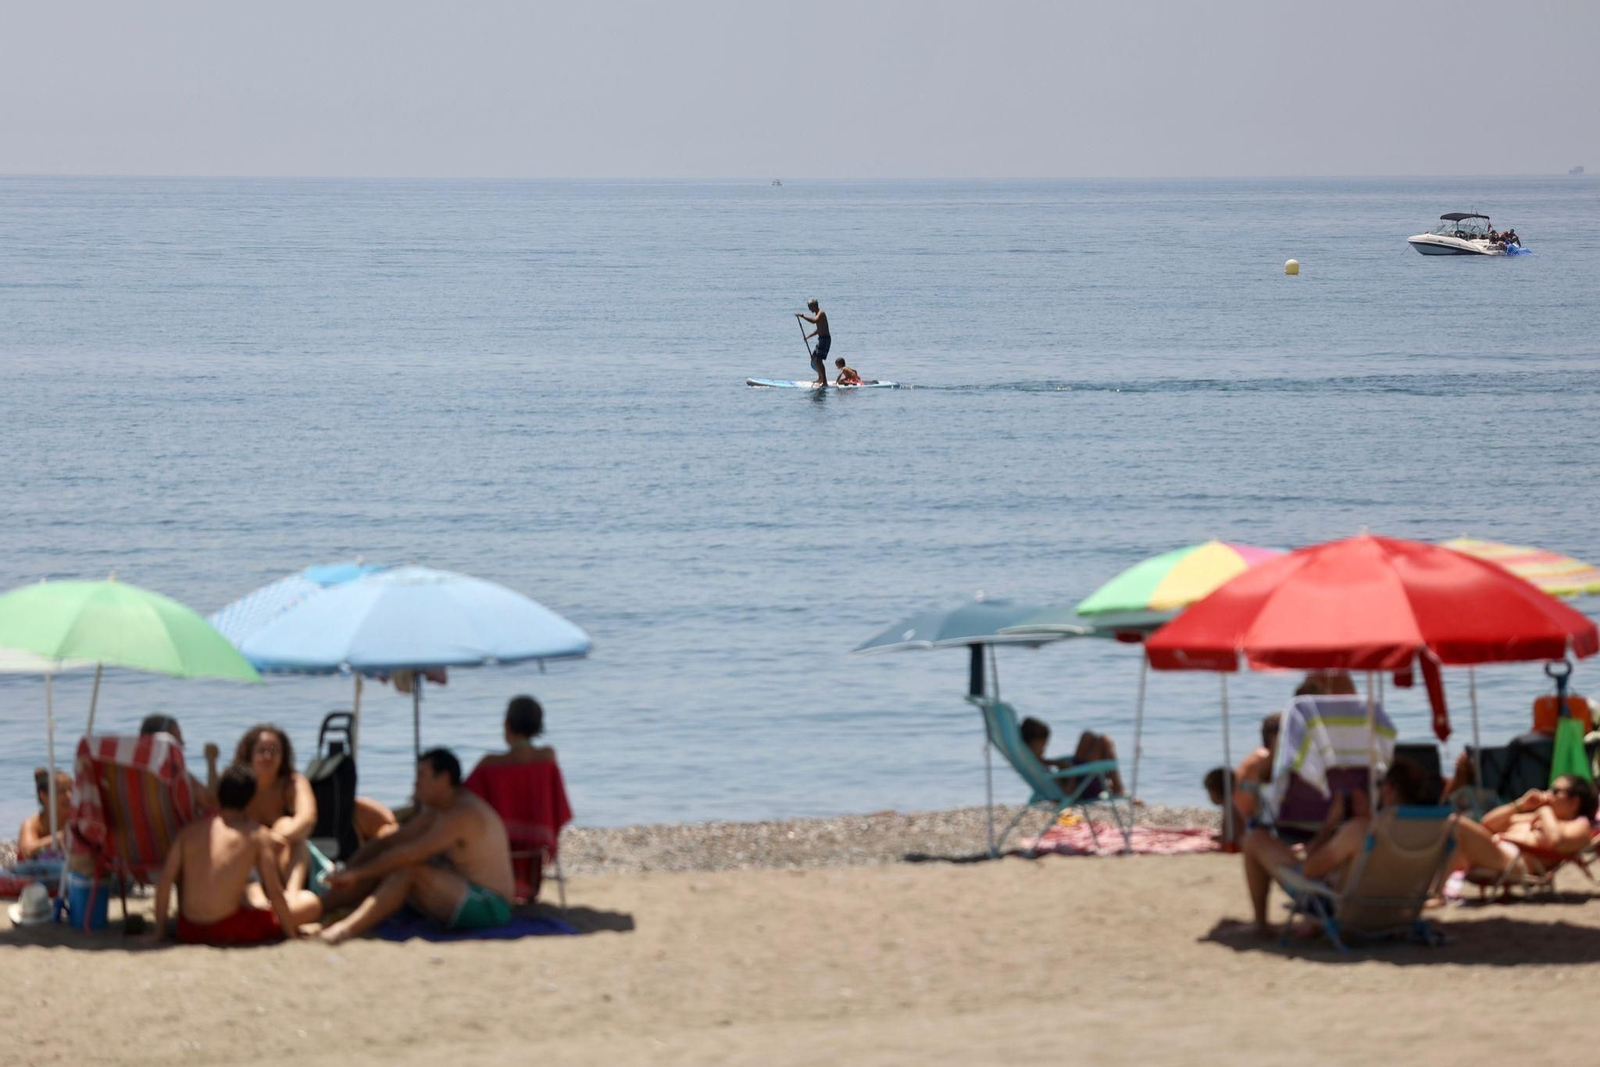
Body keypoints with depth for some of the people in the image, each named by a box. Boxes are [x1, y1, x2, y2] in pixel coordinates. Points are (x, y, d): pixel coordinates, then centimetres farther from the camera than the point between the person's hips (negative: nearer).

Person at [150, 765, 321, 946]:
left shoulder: (190, 830, 6)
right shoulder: (259, 834, -3)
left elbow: (165, 880, 2)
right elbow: (274, 892, -4)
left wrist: (159, 930, 10)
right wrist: (291, 935, 7)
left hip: (188, 933, 5)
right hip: (230, 933, -5)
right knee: (311, 903, 8)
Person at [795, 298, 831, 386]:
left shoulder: (821, 313, -15)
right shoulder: (817, 314, 17)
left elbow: (814, 321, -37)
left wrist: (802, 315, -33)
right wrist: (808, 336, 20)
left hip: (825, 339, -11)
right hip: (821, 339, 11)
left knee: (818, 360, -16)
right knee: (814, 358, 21)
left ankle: (825, 382, -18)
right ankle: (820, 378, 35)